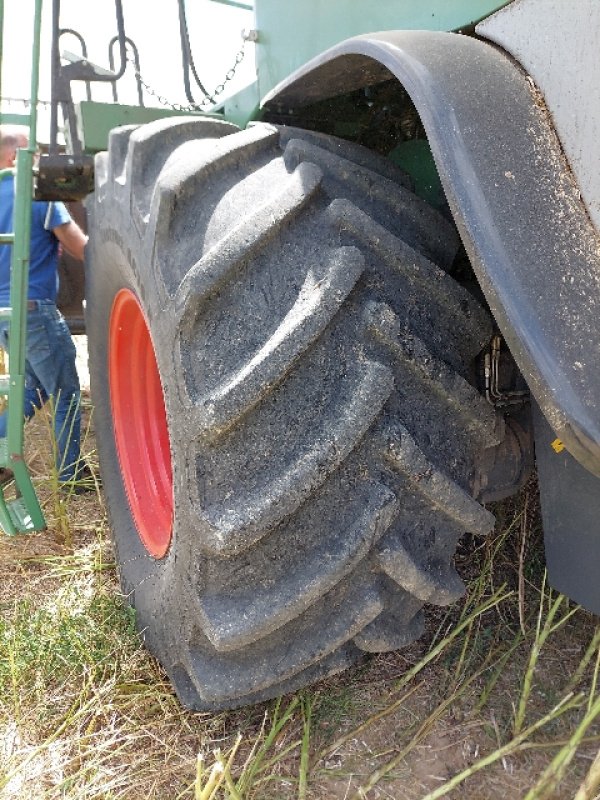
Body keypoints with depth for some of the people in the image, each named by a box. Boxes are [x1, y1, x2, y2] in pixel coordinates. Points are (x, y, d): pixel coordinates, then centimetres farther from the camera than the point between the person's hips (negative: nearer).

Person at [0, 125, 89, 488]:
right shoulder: (38, 194, -11)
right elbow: (83, 249, -11)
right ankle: (71, 474, 11)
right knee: (66, 395, 4)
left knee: (33, 388, 21)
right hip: (34, 309, -8)